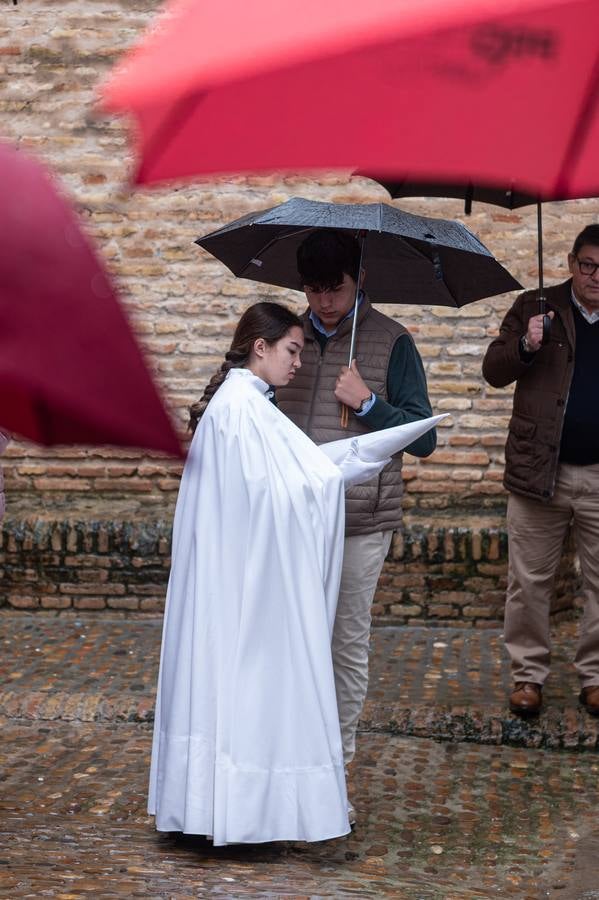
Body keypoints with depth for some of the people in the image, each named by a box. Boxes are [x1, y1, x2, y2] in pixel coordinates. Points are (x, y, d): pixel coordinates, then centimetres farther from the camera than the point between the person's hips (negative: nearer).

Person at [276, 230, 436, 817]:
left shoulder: (391, 343, -2)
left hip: (359, 524, -3)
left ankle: (336, 766, 15)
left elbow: (423, 439, -4)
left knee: (348, 645, 5)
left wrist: (367, 402, -16)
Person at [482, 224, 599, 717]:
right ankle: (528, 674, 16)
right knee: (529, 582, 4)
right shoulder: (536, 307, 4)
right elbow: (494, 371, 0)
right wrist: (526, 346, -18)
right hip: (541, 471, -1)